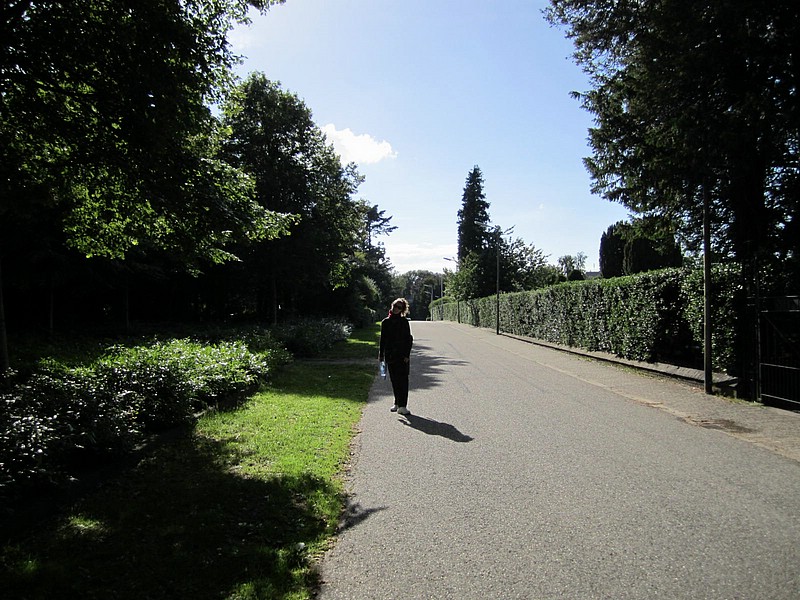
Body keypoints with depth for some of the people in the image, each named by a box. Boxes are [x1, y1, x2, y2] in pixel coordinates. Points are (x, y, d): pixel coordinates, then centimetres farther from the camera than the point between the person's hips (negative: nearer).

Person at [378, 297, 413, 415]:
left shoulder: (404, 322, 0)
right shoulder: (385, 322, 7)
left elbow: (409, 339, -2)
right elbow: (383, 339, 11)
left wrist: (407, 355, -9)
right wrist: (381, 355, 8)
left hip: (402, 355, -3)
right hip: (390, 355, 3)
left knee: (403, 380, -5)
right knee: (394, 380, 9)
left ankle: (402, 406, -4)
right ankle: (397, 403, 22)